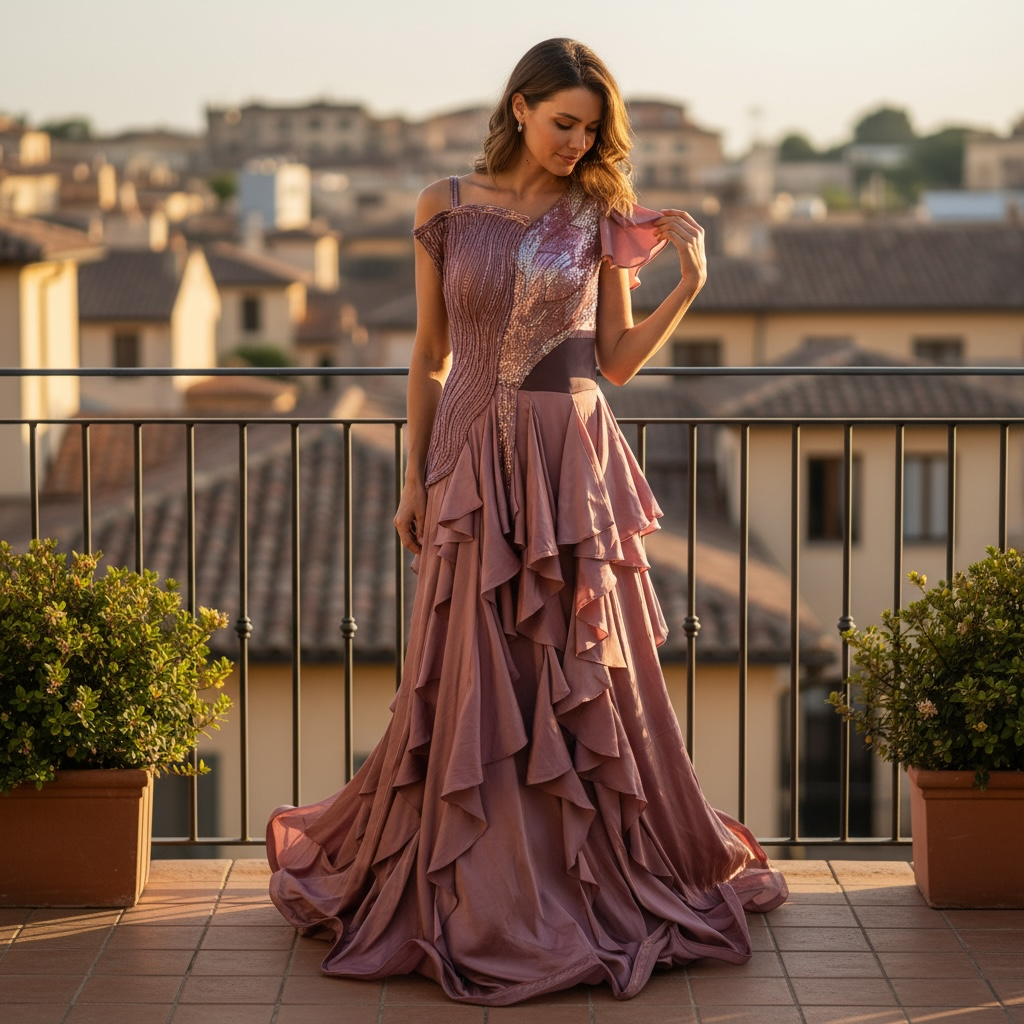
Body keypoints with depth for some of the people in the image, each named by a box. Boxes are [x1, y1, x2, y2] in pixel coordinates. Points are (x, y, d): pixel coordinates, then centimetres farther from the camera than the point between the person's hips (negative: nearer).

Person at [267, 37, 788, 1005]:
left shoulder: (600, 217, 3)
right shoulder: (446, 209, 3)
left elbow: (616, 359, 4)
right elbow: (428, 355, 7)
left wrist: (689, 284, -9)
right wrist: (416, 476, 5)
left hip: (571, 461, 0)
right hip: (475, 460, 0)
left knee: (586, 677, 4)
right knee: (471, 682, 3)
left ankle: (609, 870, 17)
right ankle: (472, 882, 16)